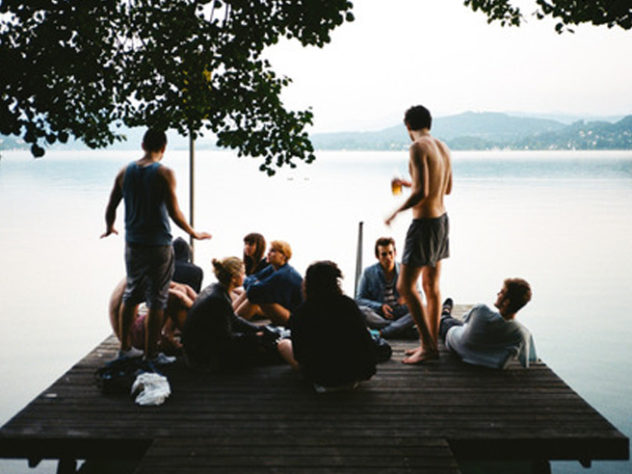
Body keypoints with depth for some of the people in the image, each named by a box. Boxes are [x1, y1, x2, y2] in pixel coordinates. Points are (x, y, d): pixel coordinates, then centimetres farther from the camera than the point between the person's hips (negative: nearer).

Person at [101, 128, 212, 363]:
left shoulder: (125, 172, 3)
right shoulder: (164, 173, -13)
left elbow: (111, 208, 9)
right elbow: (174, 213, -16)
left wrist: (109, 228, 28)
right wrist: (193, 233, -2)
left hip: (133, 244, 6)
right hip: (157, 246, -6)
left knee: (131, 295, 19)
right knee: (156, 300, 2)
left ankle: (125, 347, 27)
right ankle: (150, 354, 6)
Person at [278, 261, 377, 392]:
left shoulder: (300, 313, -10)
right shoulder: (349, 304, -5)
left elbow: (298, 356, -5)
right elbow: (365, 340, 1)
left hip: (322, 376, -4)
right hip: (355, 373, 4)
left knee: (283, 344, 18)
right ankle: (349, 381, 22)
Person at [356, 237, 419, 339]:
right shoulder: (368, 273, 2)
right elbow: (359, 299, 0)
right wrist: (380, 307, -16)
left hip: (401, 315, 1)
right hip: (378, 316, -1)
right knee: (361, 311, -32)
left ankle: (382, 333, -34)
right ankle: (406, 331, -31)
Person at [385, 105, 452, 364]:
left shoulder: (418, 147, -17)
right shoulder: (443, 148, 9)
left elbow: (421, 192, -25)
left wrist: (396, 212, -10)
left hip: (424, 223, -9)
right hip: (441, 218, 9)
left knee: (405, 286, -3)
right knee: (432, 286, 15)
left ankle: (428, 346, -4)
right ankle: (431, 343, 22)